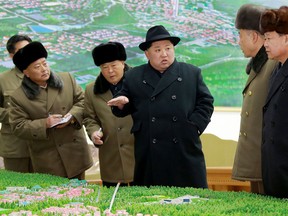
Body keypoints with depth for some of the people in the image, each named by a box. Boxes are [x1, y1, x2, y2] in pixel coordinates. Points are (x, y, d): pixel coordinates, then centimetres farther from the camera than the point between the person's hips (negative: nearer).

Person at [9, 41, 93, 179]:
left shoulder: (67, 79, 3)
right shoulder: (18, 97, -7)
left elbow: (82, 100, 7)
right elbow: (18, 127, -8)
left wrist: (72, 116, -13)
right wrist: (44, 124, -21)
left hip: (75, 151, 3)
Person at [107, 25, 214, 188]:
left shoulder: (192, 73, 11)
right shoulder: (134, 77, 12)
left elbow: (206, 103, 9)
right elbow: (125, 109, 14)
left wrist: (195, 126, -4)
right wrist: (121, 104, -8)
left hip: (185, 151, 0)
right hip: (150, 155, 0)